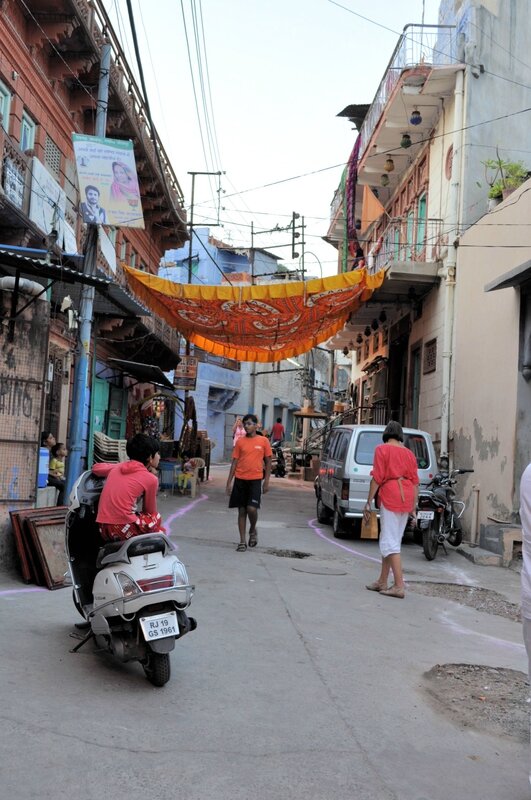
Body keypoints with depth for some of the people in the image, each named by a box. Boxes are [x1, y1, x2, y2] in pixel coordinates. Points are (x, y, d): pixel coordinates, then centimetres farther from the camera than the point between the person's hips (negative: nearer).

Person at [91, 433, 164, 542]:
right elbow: (150, 512, 10)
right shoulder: (150, 479, -1)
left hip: (103, 529, 6)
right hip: (124, 528, -6)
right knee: (156, 517, 21)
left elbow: (96, 467, 33)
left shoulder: (118, 467, 13)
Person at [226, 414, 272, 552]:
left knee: (252, 508, -13)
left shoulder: (263, 441, 1)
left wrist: (266, 481, 0)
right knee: (242, 510, 5)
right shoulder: (240, 441, 5)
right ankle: (242, 541, 13)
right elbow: (234, 462, 6)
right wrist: (229, 482, 2)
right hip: (240, 480, 2)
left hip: (255, 480, -2)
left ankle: (253, 530, 18)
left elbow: (268, 462, 6)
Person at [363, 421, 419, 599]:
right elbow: (415, 482, 10)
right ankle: (382, 582, 23)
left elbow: (377, 478, -7)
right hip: (406, 499, 6)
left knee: (390, 542, -5)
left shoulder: (382, 449, 0)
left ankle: (399, 586, -9)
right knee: (391, 540, 15)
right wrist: (413, 507, 13)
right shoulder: (409, 453, 15)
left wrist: (369, 502, -4)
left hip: (390, 495, -6)